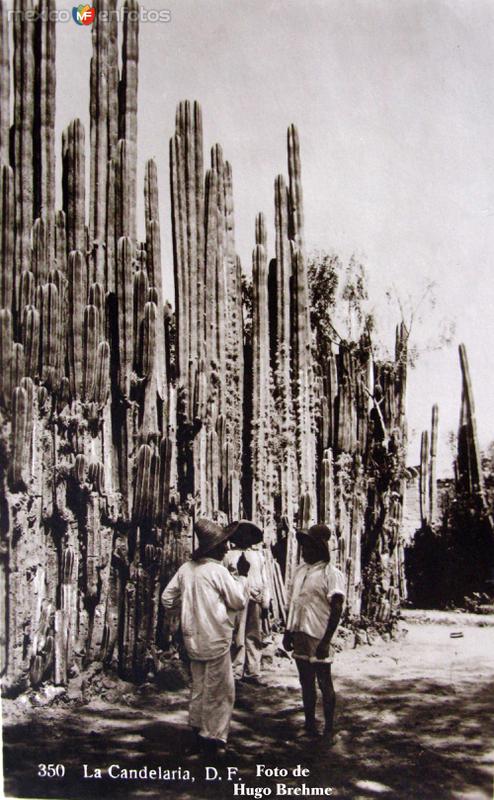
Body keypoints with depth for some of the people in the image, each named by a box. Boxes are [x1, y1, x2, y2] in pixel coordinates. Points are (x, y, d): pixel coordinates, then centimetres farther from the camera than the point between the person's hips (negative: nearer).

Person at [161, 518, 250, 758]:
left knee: (199, 688, 19)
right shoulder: (218, 571, -16)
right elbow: (239, 601, -9)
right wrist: (242, 575, 1)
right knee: (219, 691, 3)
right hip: (215, 640, -7)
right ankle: (212, 741, 6)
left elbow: (167, 597, 10)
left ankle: (197, 737, 29)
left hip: (192, 639, 7)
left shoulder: (186, 568, 3)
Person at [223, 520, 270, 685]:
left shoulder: (258, 554, 17)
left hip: (256, 601, 3)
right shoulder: (229, 555, 6)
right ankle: (236, 674, 2)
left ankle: (253, 673, 12)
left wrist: (266, 603, 9)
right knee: (237, 638, -4)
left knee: (254, 637, 5)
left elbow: (265, 580, 15)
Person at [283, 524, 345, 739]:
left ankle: (328, 730, 14)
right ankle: (310, 725, 27)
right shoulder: (300, 570, 11)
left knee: (324, 683, 3)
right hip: (300, 634, 7)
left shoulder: (331, 574, -11)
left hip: (318, 637, -7)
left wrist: (326, 641, -18)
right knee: (306, 683, 15)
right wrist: (288, 631, 14)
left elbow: (336, 610, -14)